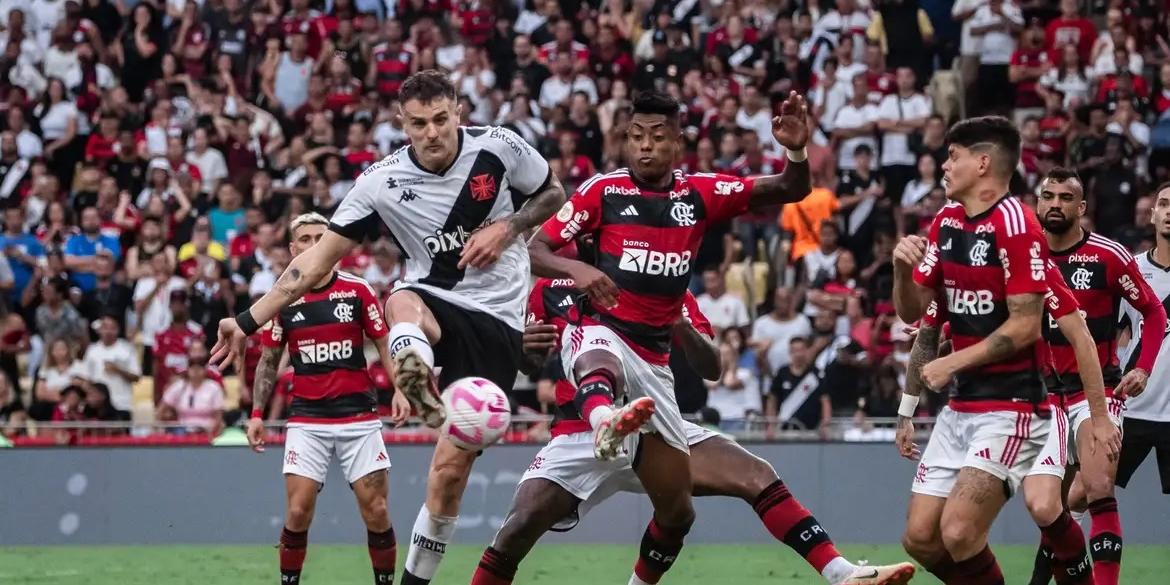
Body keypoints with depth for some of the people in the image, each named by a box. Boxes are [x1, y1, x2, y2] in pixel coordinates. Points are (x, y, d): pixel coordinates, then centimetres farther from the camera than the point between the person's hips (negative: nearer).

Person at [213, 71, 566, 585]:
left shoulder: (498, 147, -8)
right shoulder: (382, 182, -7)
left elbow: (553, 194, 11)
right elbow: (317, 261, -3)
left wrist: (507, 227, -10)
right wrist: (247, 322, -6)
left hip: (496, 321, 0)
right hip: (432, 301, 0)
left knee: (451, 469, -7)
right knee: (402, 305, -40)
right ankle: (417, 376, -72)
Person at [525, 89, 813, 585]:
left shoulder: (700, 194, 4)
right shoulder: (603, 191, -2)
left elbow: (791, 191, -1)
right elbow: (534, 251, -6)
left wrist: (796, 150, -24)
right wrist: (574, 268, -28)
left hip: (654, 358, 4)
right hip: (601, 333, -4)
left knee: (677, 510, 6)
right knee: (598, 361, -45)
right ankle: (604, 421, -79)